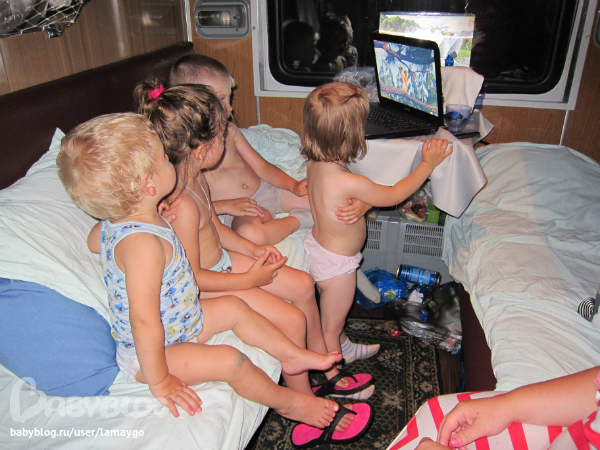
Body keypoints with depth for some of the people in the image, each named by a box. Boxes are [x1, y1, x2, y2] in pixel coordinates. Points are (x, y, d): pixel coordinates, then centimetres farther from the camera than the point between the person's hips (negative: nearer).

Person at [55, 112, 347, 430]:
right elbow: (144, 321, -37)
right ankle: (287, 402, 7)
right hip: (149, 356, -10)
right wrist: (159, 382, -25)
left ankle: (292, 355, 21)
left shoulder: (115, 222, -5)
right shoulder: (143, 244, -37)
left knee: (233, 307, 10)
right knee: (230, 360, -20)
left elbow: (94, 241, 20)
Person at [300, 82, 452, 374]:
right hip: (336, 263, -8)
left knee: (335, 313, 32)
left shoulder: (315, 164, -12)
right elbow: (394, 195, -19)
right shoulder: (349, 183, -37)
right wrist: (428, 164, -8)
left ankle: (344, 347, 59)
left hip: (317, 245, 8)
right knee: (330, 326, 15)